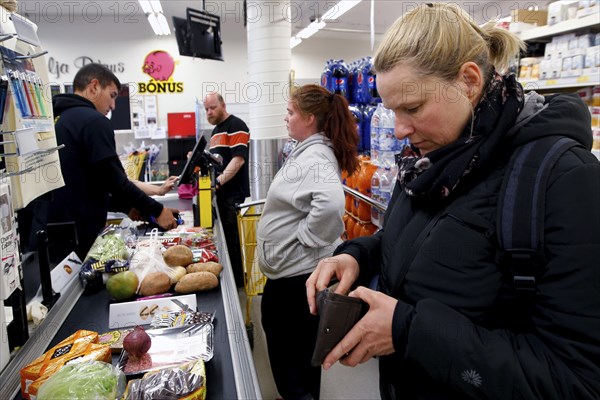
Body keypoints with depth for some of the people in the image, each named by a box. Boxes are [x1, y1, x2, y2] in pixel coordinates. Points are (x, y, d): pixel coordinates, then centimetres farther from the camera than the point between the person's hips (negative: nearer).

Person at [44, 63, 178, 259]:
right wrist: (156, 211, -7)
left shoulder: (57, 119, 14)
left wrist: (129, 206, 13)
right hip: (78, 235, -8)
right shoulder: (94, 121, -12)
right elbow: (115, 181, -17)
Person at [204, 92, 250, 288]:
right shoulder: (215, 131, 20)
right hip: (221, 193, 9)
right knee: (223, 237, 14)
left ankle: (239, 279, 9)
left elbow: (239, 158, -20)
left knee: (234, 239, -3)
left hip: (234, 193, -9)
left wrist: (219, 180, -26)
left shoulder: (236, 126, -9)